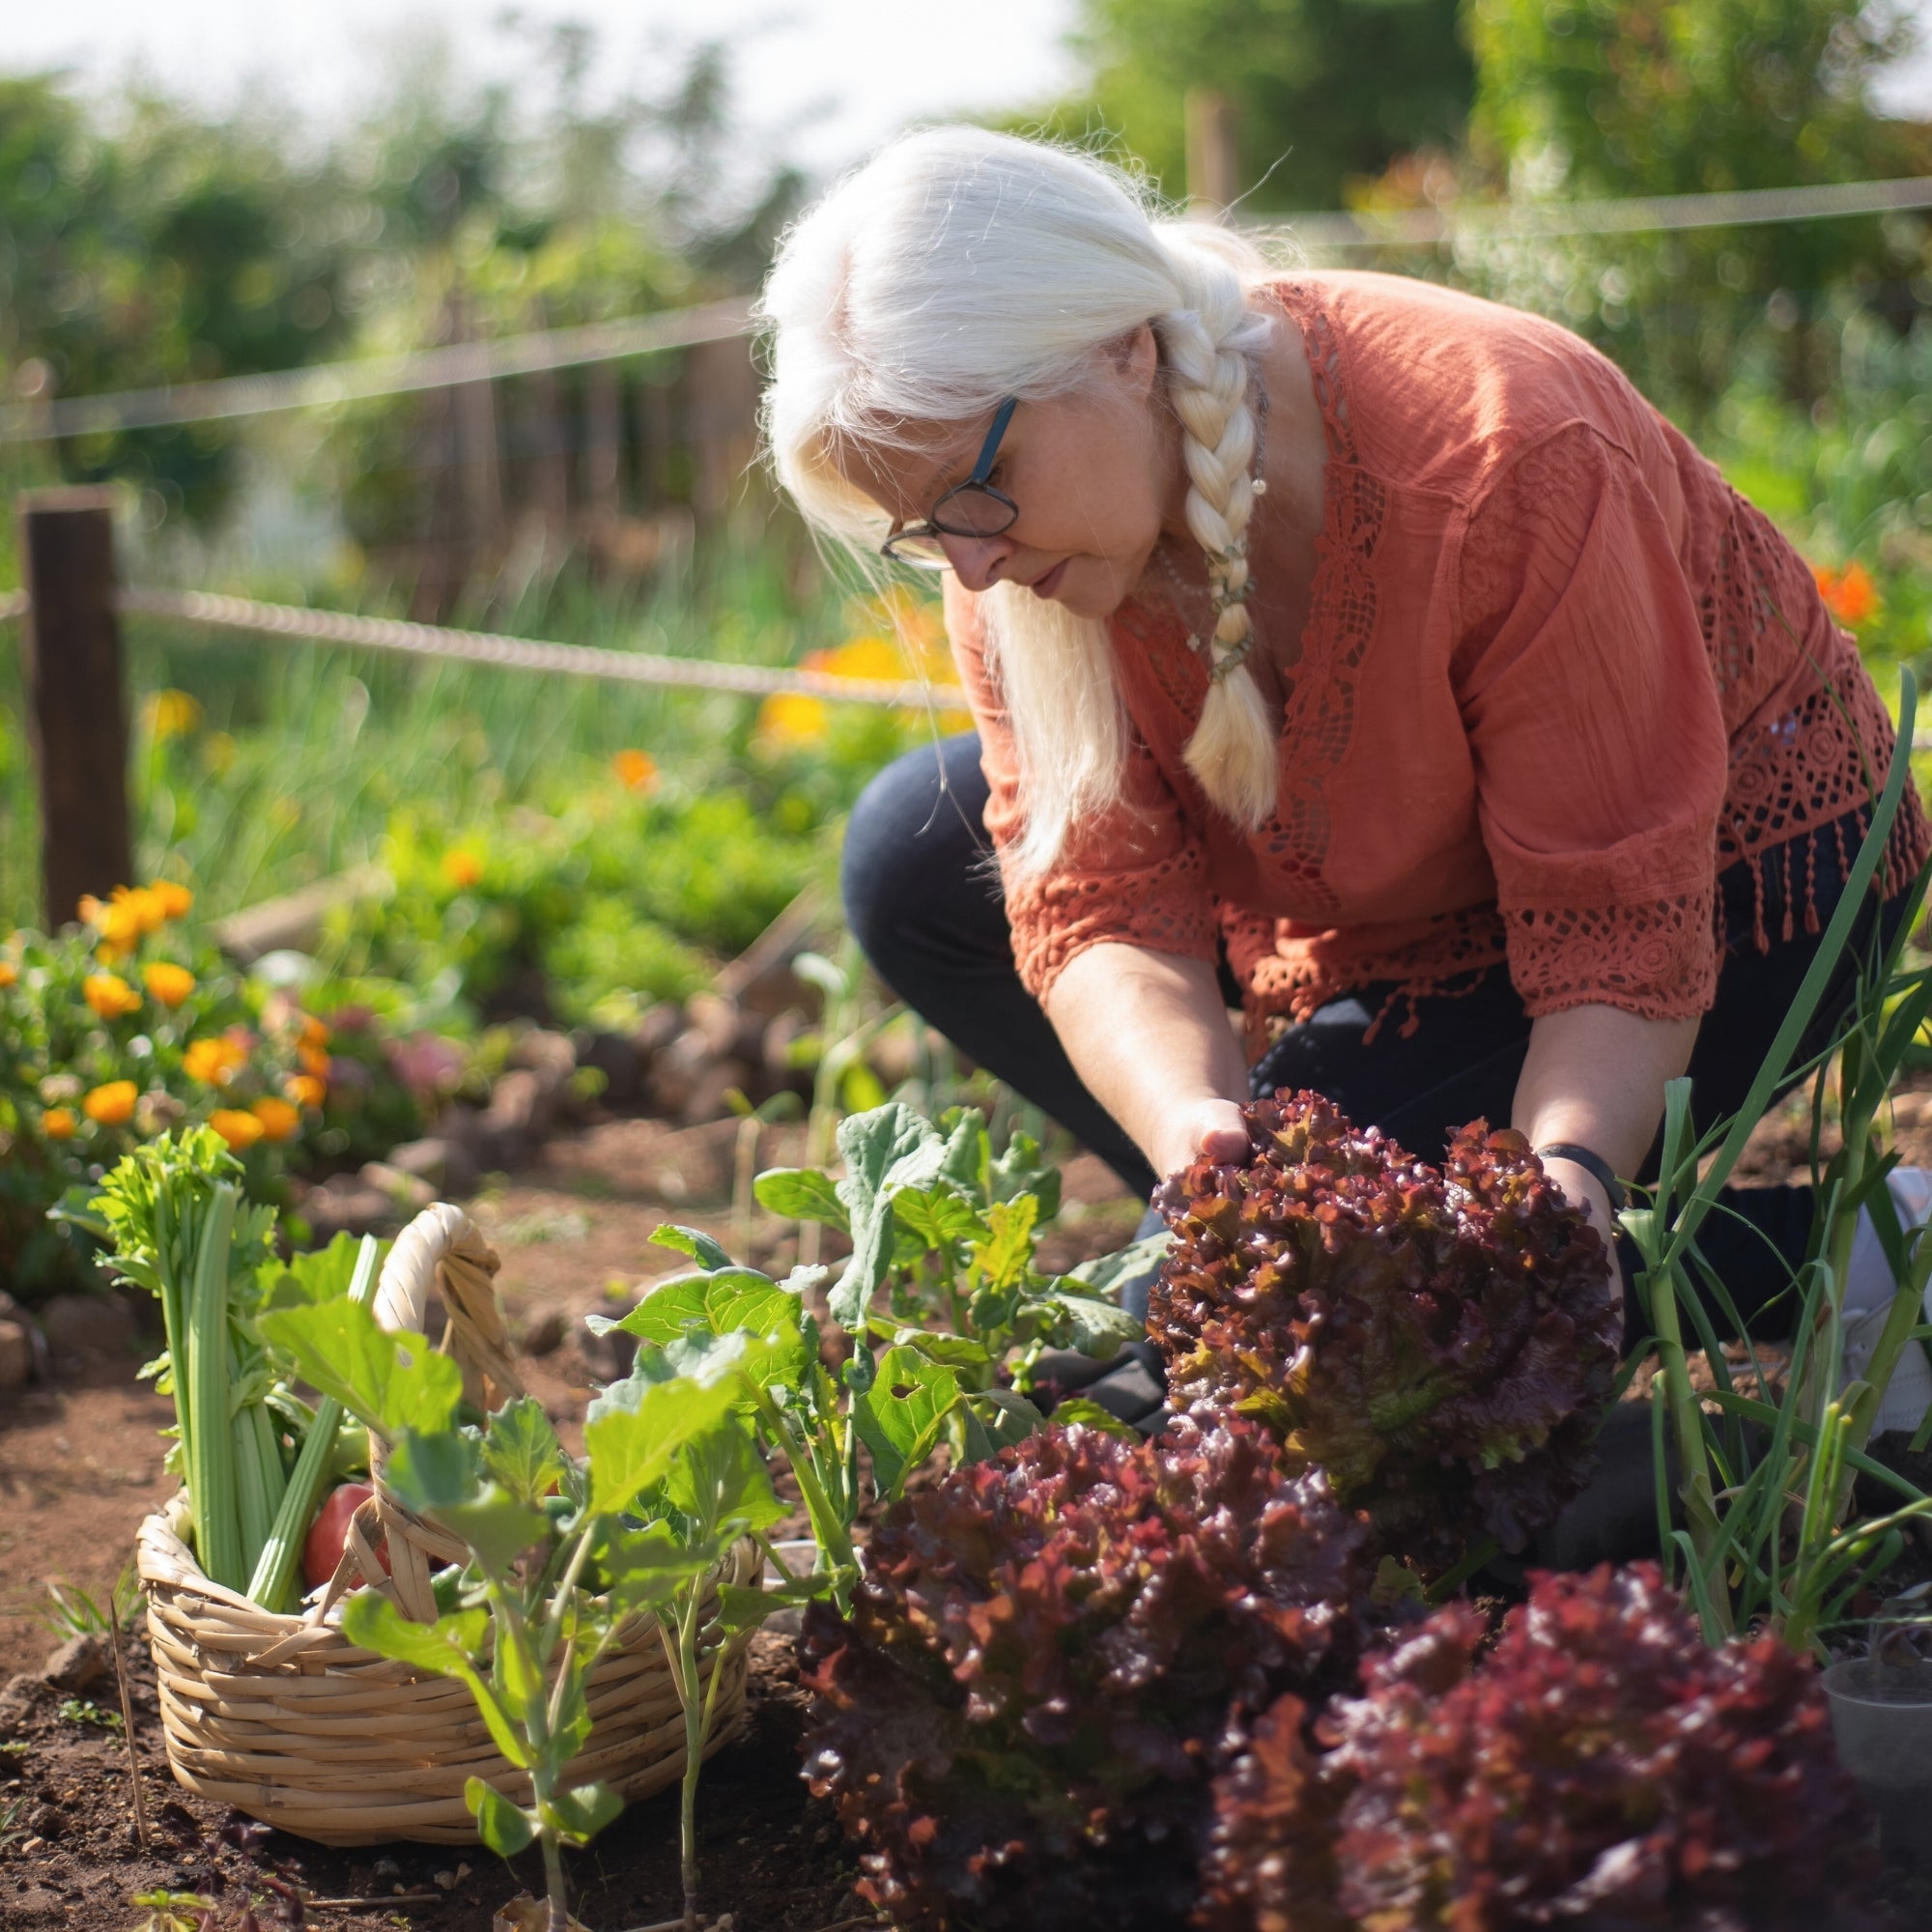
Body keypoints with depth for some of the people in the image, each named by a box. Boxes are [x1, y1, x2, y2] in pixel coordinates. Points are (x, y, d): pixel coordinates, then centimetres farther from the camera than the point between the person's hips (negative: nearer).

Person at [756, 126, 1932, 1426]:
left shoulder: (1499, 464, -36)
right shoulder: (1019, 530, -18)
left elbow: (1626, 940, -31)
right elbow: (1099, 906, -22)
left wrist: (1563, 1183, -49)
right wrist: (1194, 1125, -42)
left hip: (1722, 878, -6)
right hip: (1391, 896, 7)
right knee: (916, 861, -5)